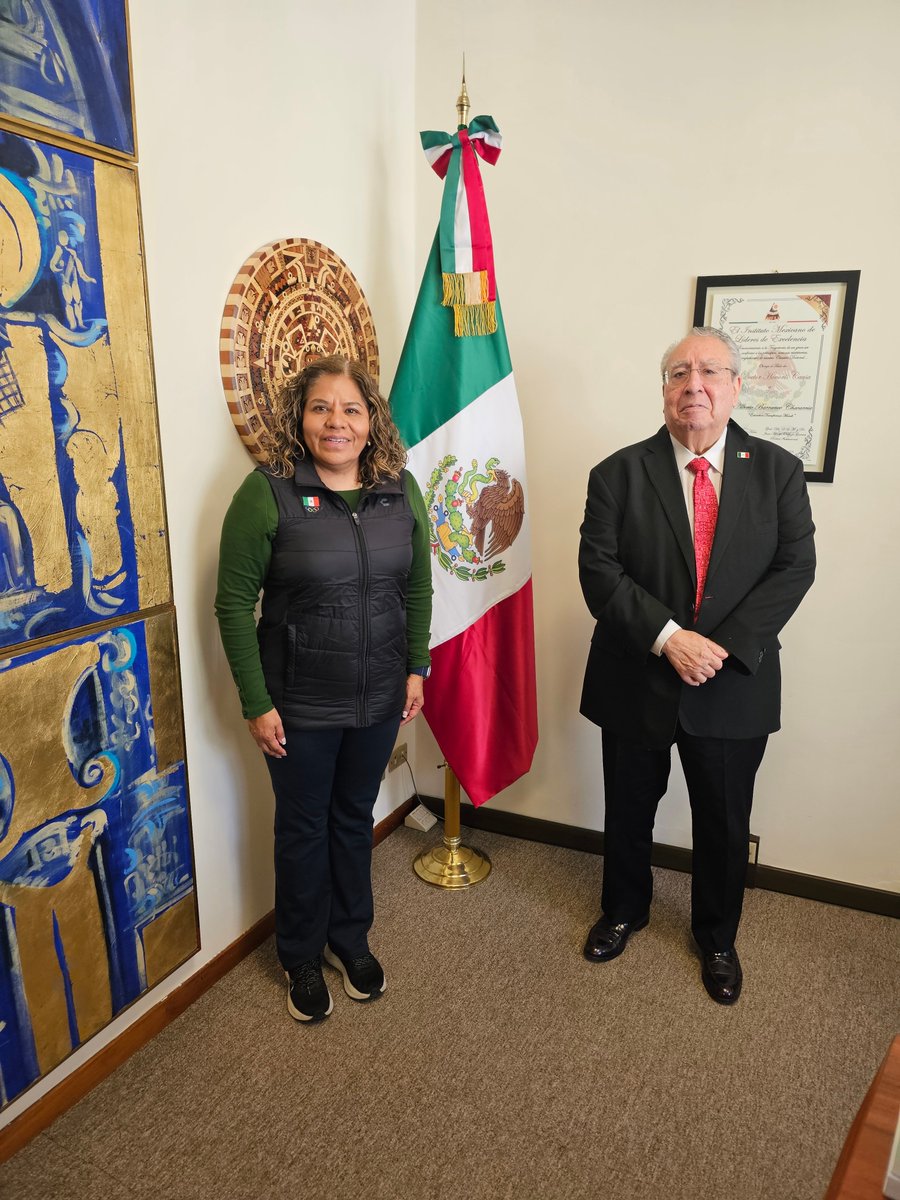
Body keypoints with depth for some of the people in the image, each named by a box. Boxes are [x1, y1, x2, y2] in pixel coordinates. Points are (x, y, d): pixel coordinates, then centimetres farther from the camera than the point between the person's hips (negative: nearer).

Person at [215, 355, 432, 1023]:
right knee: (304, 828, 14)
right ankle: (302, 957, 38)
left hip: (379, 698, 3)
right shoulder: (267, 492, -14)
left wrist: (416, 668, 3)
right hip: (300, 704, -3)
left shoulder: (400, 489, -2)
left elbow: (418, 587, 7)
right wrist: (256, 703, -12)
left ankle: (350, 938, 43)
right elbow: (235, 603, -12)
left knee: (355, 818, 20)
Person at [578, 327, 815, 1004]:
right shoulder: (619, 473, -4)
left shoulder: (778, 472, -1)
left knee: (725, 823, 16)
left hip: (735, 687, 1)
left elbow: (795, 567, -7)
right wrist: (668, 637, -22)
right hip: (638, 681, 0)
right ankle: (624, 911, 45)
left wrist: (724, 646, -19)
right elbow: (598, 569, -12)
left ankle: (717, 937, 42)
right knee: (629, 812, 18)